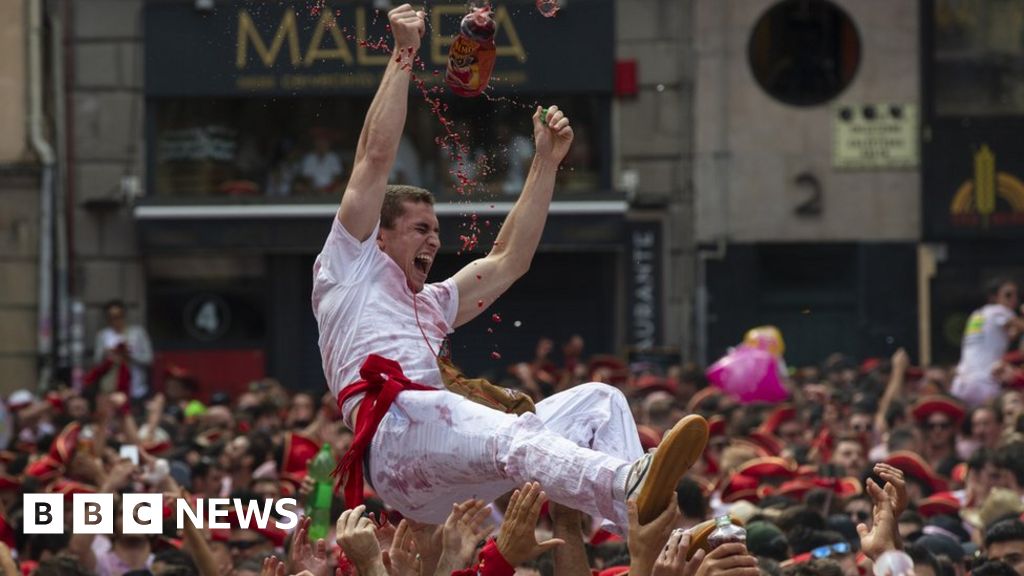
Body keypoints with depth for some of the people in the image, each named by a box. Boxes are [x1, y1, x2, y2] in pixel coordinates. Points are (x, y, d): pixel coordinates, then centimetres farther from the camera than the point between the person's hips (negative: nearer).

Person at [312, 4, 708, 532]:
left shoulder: (429, 307, 42)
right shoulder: (350, 267, 23)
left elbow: (508, 261, 37)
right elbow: (376, 154, 14)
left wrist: (546, 162, 35)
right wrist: (403, 56, 15)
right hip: (397, 436, -7)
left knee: (599, 400, -11)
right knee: (513, 441, -37)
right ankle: (628, 487, -68)